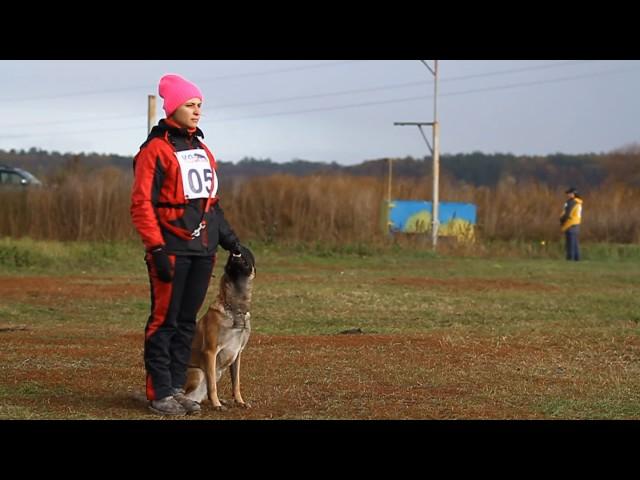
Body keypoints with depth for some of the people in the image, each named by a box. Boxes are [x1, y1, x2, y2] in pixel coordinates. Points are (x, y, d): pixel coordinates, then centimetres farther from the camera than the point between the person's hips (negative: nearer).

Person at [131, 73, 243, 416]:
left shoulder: (202, 151, 17)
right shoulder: (155, 149, -7)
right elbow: (142, 204, -11)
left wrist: (229, 238, 18)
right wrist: (156, 248, -17)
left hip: (202, 250, 7)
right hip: (172, 250, -7)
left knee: (187, 322, 9)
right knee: (165, 320, -3)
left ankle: (177, 387, 16)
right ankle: (160, 393, 1)